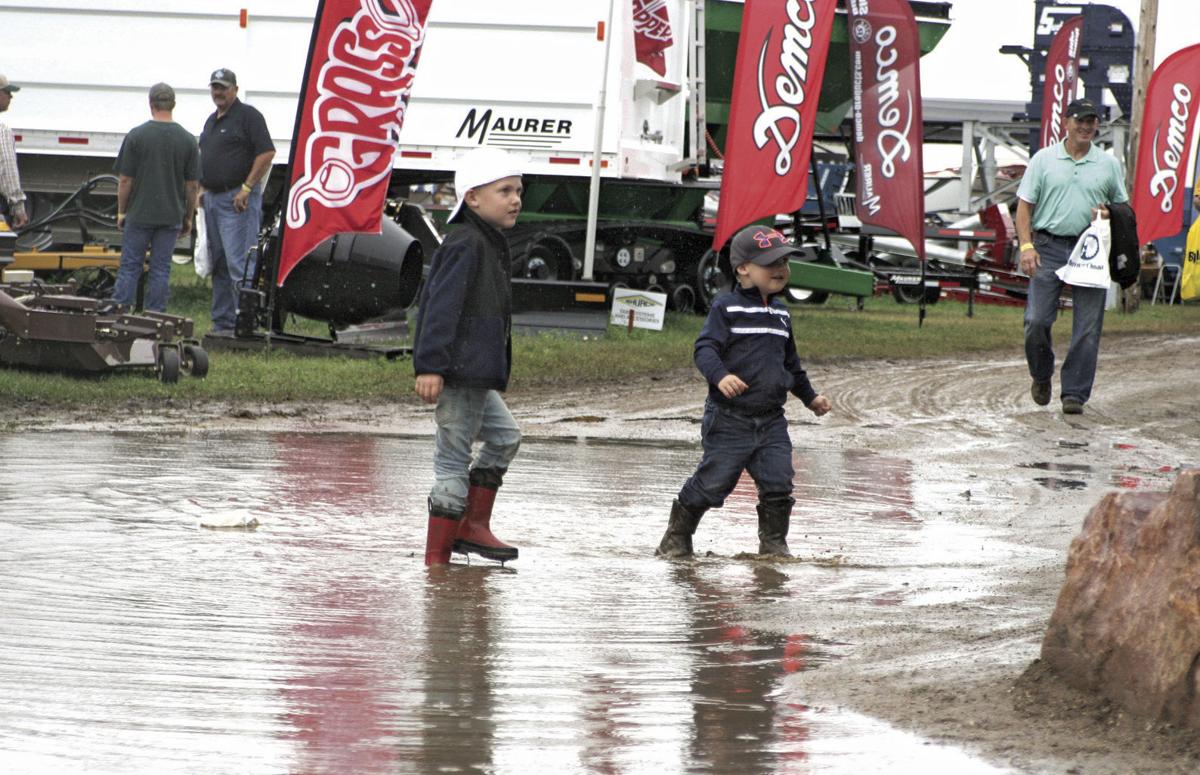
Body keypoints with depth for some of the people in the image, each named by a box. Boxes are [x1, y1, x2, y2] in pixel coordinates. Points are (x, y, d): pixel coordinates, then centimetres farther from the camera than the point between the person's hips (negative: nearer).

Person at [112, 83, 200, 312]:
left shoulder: (136, 136, -7)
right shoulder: (187, 140, -1)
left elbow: (125, 180, -6)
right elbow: (193, 185, 2)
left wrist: (121, 211, 6)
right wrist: (188, 217, 12)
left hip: (139, 215, -2)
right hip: (171, 216, 2)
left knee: (129, 267, 4)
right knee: (161, 270, 5)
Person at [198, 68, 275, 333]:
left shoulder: (248, 116, -8)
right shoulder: (212, 121, 19)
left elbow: (267, 153, -16)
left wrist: (247, 188, -19)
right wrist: (202, 189, 16)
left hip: (237, 199, -9)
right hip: (213, 199, 9)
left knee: (239, 262, -15)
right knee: (219, 266, 10)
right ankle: (222, 323, 14)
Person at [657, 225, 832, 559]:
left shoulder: (781, 313, 15)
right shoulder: (727, 308, -6)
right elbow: (705, 348, -16)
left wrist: (809, 397, 32)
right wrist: (720, 376, -34)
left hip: (771, 419, 5)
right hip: (729, 419, -5)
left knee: (778, 482, -6)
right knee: (712, 482, -2)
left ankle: (774, 542, 9)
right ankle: (677, 536, 17)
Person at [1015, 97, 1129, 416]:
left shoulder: (1108, 164, 10)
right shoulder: (1044, 160, 5)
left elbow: (1124, 207, 18)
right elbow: (1025, 206, 4)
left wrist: (1109, 215, -6)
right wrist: (1026, 245, -8)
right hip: (1049, 248, -1)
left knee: (1087, 327, -3)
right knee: (1037, 320, -5)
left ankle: (1074, 393, 3)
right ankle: (1041, 376, 21)